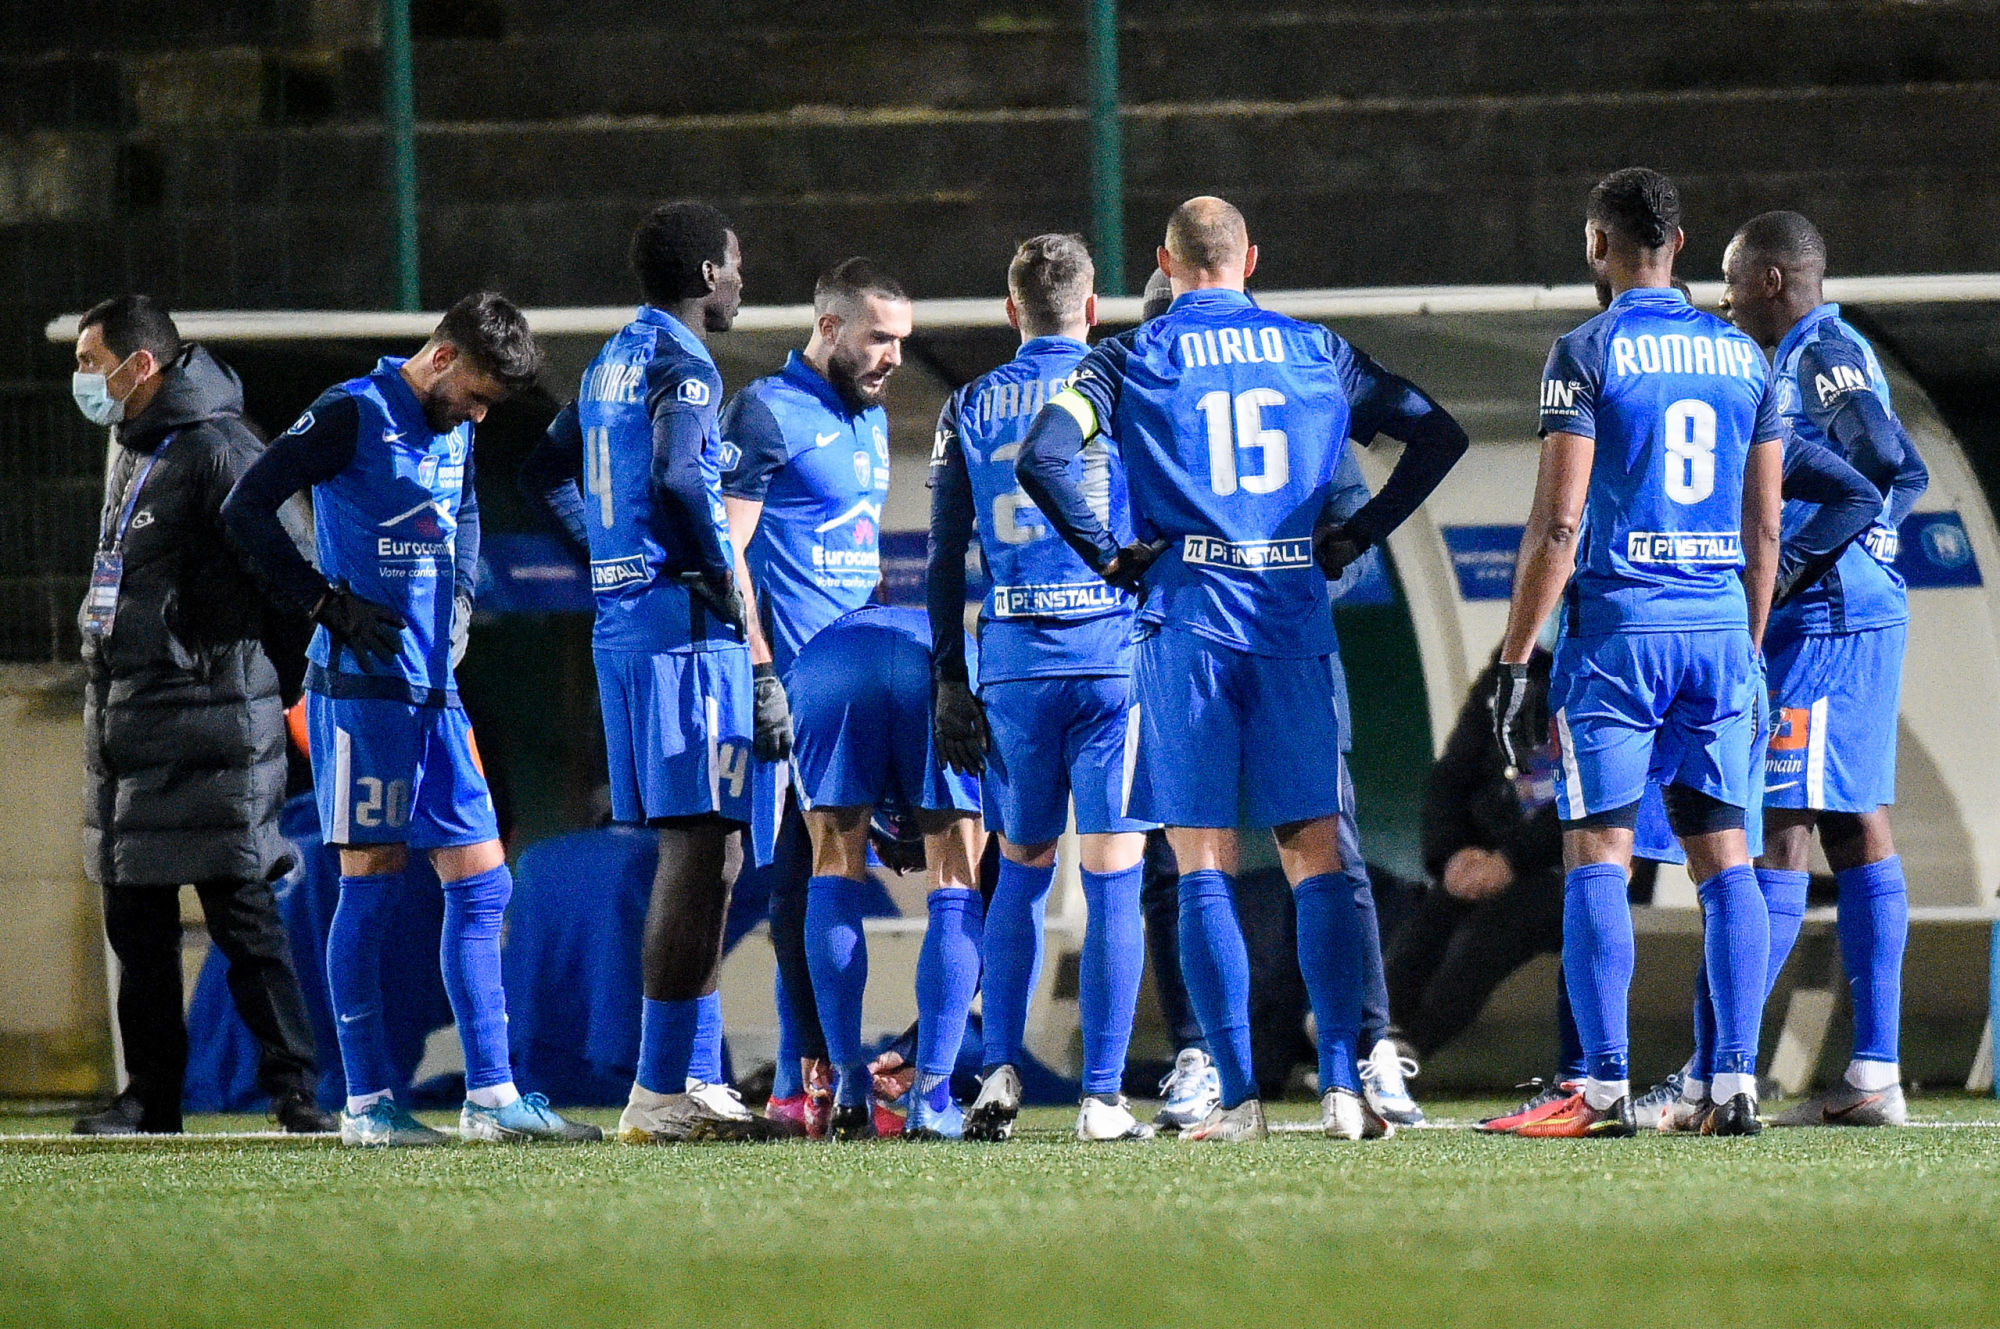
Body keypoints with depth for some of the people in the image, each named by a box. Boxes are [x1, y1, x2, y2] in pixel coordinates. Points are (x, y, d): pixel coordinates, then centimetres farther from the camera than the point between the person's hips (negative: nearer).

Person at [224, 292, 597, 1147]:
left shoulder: (455, 435, 17)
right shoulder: (353, 417, -7)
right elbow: (245, 510, -12)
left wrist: (456, 622, 15)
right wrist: (327, 603, -13)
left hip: (436, 692, 8)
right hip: (365, 687, -8)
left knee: (480, 884, 4)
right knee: (371, 883, -5)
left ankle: (491, 1095, 5)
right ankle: (367, 1102, -2)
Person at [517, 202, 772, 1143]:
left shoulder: (613, 362, 17)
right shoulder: (684, 368, -10)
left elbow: (546, 474, 26)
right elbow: (681, 475, -26)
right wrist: (720, 575, -15)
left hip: (620, 621, 10)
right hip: (685, 630, -10)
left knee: (697, 854, 14)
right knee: (699, 854, -10)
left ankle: (699, 1076, 15)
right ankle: (661, 1092, -13)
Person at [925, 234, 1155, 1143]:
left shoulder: (969, 409, 9)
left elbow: (945, 558, 8)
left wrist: (950, 683, 12)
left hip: (1012, 660, 2)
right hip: (1116, 652, -2)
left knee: (1020, 872, 16)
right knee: (1112, 880, -2)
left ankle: (1000, 1071, 6)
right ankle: (1102, 1097, -6)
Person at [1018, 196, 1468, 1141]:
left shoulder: (1130, 359, 3)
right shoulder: (1314, 352, 11)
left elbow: (1041, 461, -11)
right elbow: (1438, 434, 11)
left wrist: (1108, 556, -1)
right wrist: (1357, 534, 12)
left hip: (1186, 627, -2)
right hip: (1295, 626, 2)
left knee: (1204, 868, 1)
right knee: (1318, 859, 5)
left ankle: (1237, 1095, -5)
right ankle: (1342, 1085, -5)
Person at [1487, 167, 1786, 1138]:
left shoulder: (1588, 355, -6)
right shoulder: (1744, 358, 11)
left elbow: (1559, 522, -10)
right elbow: (1763, 529, 13)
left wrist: (1515, 659, -5)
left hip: (1618, 625, -5)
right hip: (1719, 623, 5)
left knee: (1597, 857, -3)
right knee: (1724, 855, 7)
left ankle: (1604, 1087, -8)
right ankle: (1736, 1082, 1)